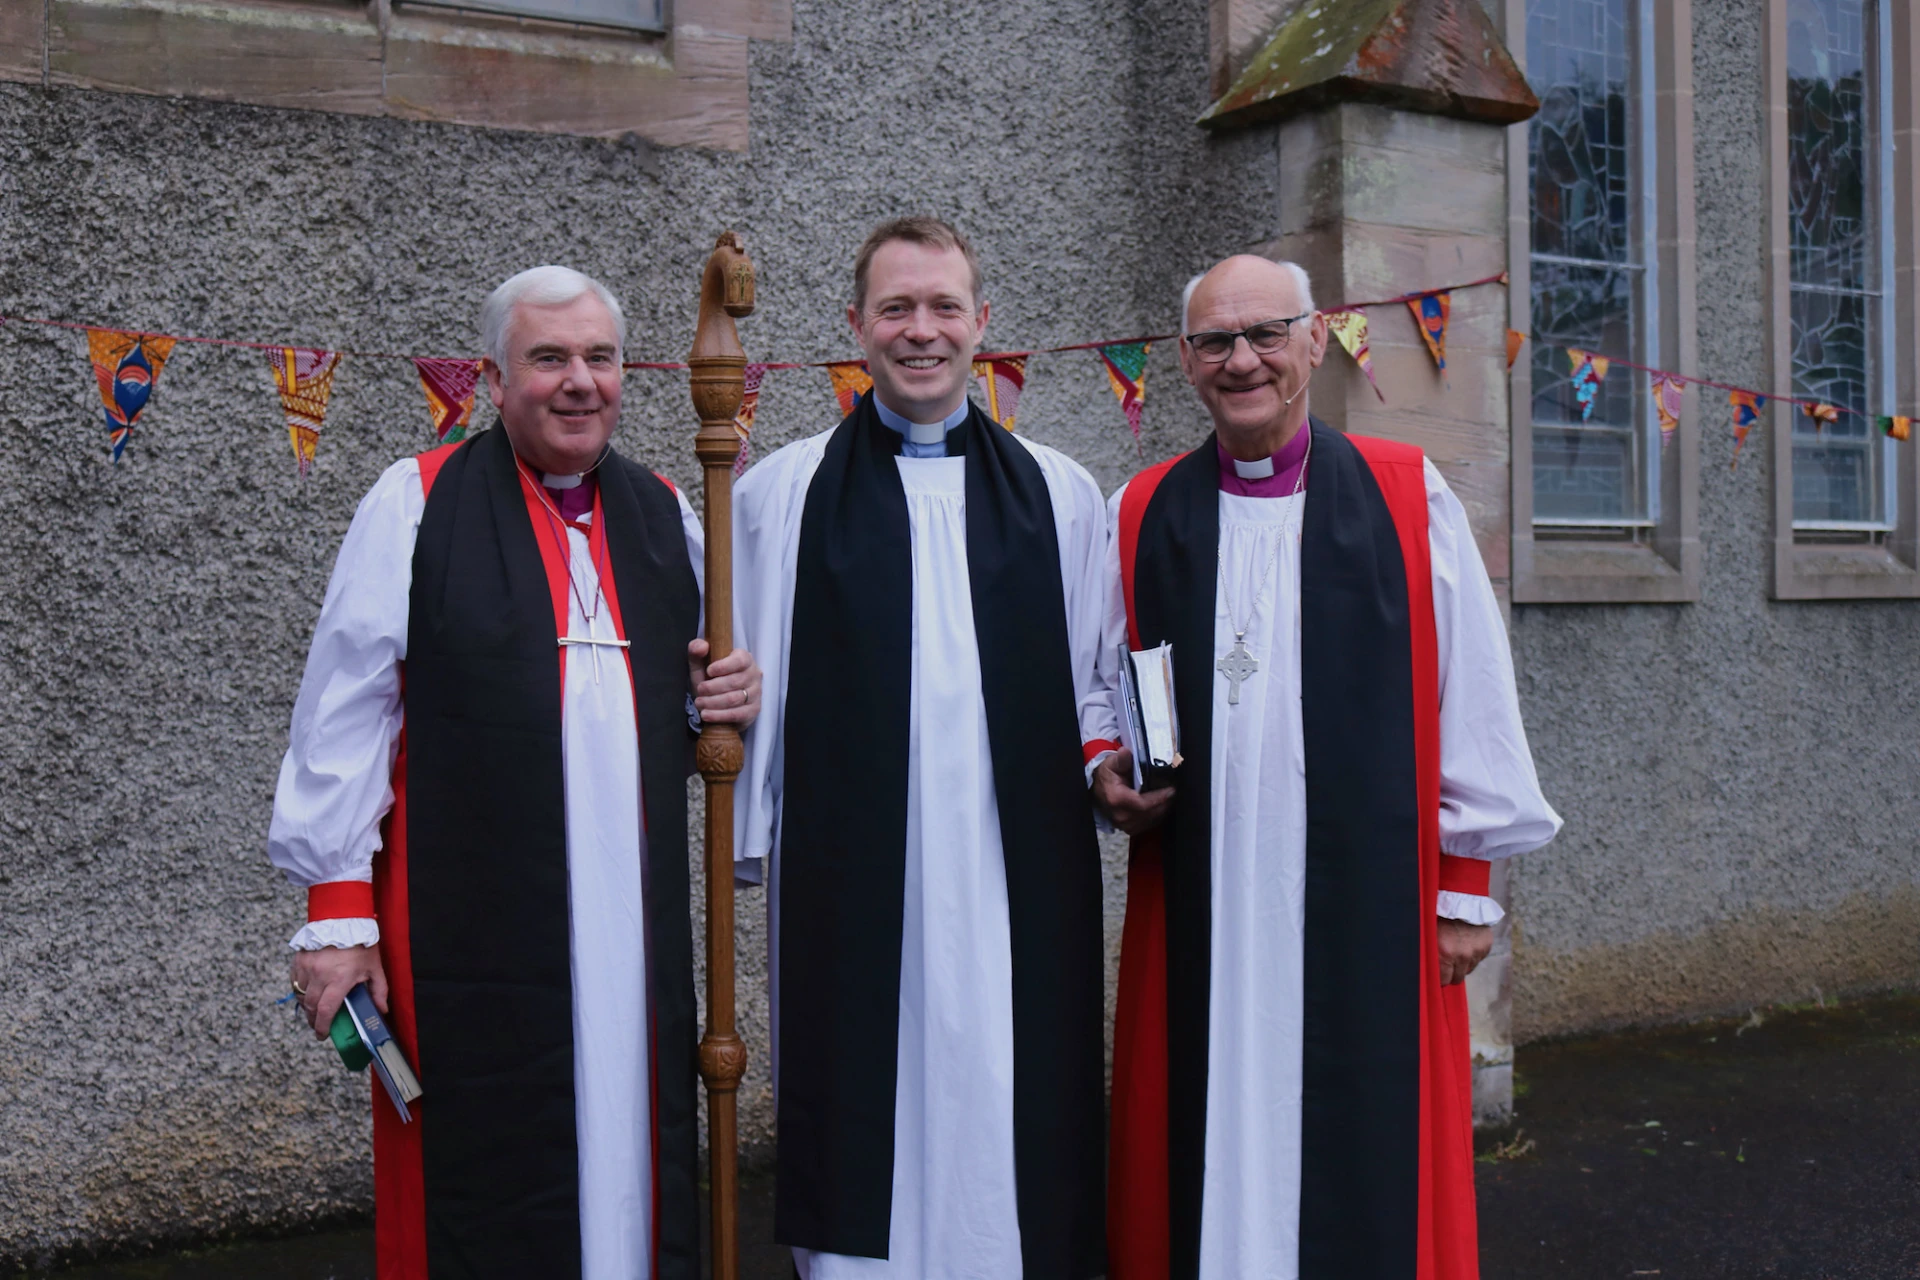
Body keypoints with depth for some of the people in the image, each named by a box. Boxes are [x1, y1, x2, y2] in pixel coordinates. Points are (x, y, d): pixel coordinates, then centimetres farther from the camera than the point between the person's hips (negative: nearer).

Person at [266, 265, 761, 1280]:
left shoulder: (664, 514, 13)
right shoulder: (416, 503, -1)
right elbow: (343, 715, -3)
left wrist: (720, 701, 1)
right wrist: (337, 911, -6)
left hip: (632, 919, 4)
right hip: (470, 920, -4)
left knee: (629, 1158, 10)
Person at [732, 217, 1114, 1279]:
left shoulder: (1058, 495, 11)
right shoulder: (781, 492, 7)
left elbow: (1091, 683, 15)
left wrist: (1104, 758, -3)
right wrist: (750, 843, 2)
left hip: (1018, 889, 1)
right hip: (850, 893, -1)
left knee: (1015, 1135, 5)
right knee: (863, 1144, 3)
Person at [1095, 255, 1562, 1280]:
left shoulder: (1409, 499, 2)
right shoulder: (1140, 516, 8)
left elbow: (1469, 697, 4)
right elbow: (1097, 688, 15)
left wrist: (1466, 882, 3)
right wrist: (1107, 767, -6)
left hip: (1368, 906, -1)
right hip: (1197, 915, 2)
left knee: (1367, 1171, 6)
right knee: (1205, 1168, 7)